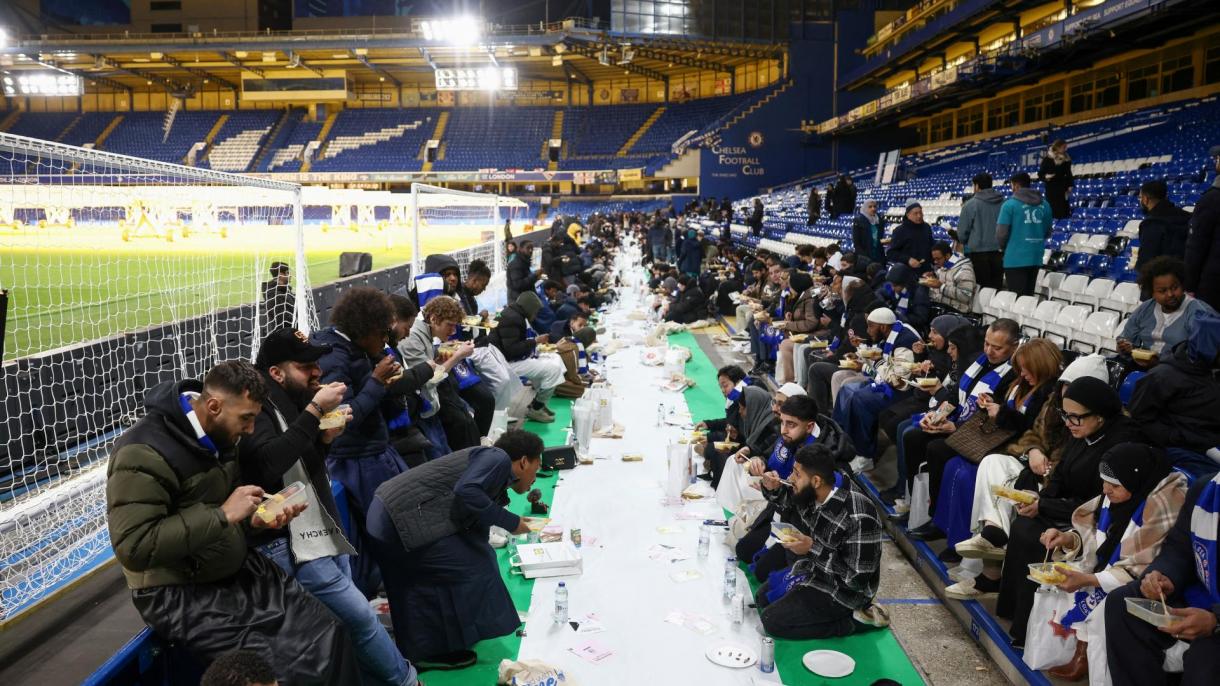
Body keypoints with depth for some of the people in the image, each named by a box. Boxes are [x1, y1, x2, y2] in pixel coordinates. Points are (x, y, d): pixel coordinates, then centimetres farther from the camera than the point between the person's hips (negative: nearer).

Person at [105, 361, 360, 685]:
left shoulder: (219, 436, 3)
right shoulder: (144, 453, -22)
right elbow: (134, 548, -29)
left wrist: (253, 519, -2)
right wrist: (222, 515, -28)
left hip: (234, 570, 8)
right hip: (179, 592, -8)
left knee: (326, 629, -3)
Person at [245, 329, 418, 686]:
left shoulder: (290, 400, 11)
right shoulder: (256, 406, -14)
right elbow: (271, 460, -32)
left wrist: (325, 439, 0)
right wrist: (315, 409, -27)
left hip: (320, 528, 9)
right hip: (289, 542, -9)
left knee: (351, 619, 13)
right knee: (360, 616, -5)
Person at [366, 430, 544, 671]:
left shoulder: (498, 479, 23)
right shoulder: (498, 459, -5)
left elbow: (473, 536, 29)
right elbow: (466, 493, -23)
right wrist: (510, 522, -10)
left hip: (389, 514, 10)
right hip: (403, 519, -10)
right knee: (467, 569, -2)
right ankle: (434, 651, 11)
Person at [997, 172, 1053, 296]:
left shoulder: (1010, 204, -10)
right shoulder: (1044, 204, 7)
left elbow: (1001, 233, -10)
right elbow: (1048, 233, 14)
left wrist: (1003, 247, 9)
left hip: (1015, 259, -5)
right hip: (1036, 258, 5)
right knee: (1029, 296, 16)